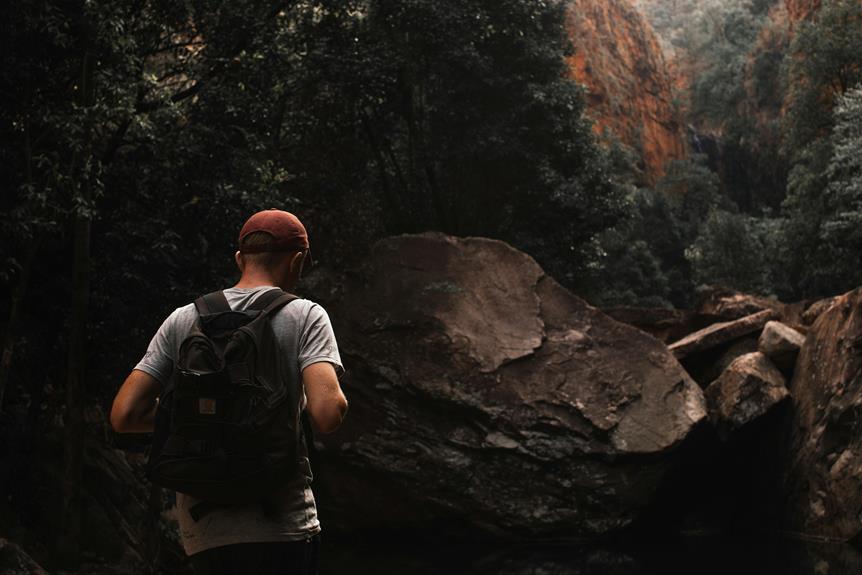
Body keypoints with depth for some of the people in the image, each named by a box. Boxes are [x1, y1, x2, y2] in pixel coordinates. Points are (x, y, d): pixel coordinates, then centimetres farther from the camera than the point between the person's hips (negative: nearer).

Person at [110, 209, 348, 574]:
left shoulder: (182, 320, 9)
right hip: (281, 528, -4)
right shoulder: (305, 316, -2)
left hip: (202, 529, 4)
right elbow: (328, 414, -17)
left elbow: (124, 415, 3)